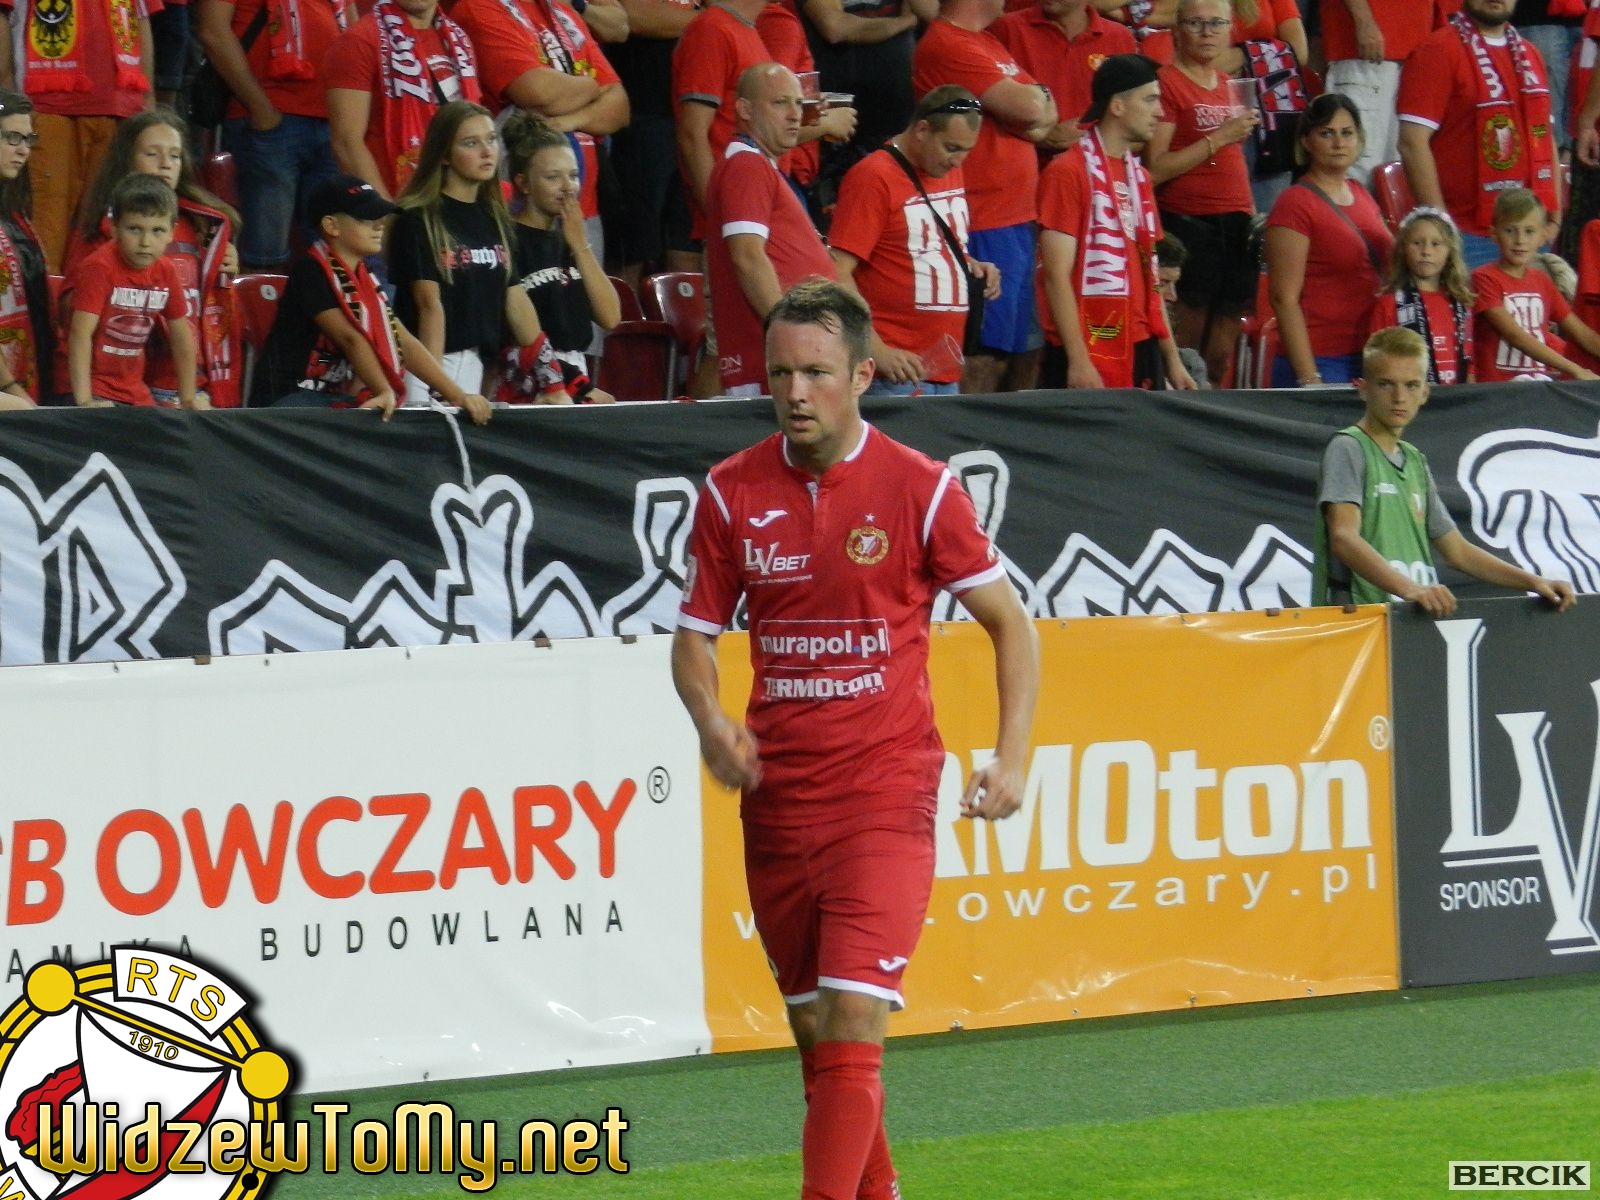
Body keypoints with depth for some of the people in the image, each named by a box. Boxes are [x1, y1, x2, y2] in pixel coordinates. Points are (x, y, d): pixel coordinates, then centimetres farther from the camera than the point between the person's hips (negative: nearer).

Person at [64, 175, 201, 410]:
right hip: (94, 393, -6)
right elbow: (81, 333, -23)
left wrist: (188, 399, 13)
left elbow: (181, 335, 12)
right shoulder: (98, 267, -17)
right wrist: (84, 401, -29)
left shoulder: (165, 271, 2)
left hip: (135, 391, 6)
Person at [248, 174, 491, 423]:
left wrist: (458, 395, 0)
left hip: (342, 402, 8)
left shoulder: (366, 279, 13)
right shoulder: (310, 272, -11)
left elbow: (403, 342, 8)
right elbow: (350, 338, -21)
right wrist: (385, 392, -31)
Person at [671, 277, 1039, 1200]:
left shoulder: (920, 488, -5)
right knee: (814, 1029, 11)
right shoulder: (732, 493, 3)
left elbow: (1009, 622, 3)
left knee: (852, 1018, -15)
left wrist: (1011, 759, -8)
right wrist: (710, 721, -10)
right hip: (776, 801, 4)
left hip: (886, 799, -4)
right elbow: (696, 634, 11)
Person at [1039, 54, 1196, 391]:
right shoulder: (1069, 173, -7)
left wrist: (1171, 357, 16)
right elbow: (1057, 275, -13)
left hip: (1141, 350, 7)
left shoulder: (1138, 176, 16)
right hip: (1087, 354, -7)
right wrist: (1078, 361, -18)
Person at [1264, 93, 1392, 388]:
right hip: (1321, 363, -7)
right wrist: (1308, 379, -17)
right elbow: (1285, 299, -12)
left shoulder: (1362, 197, 14)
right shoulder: (1294, 205, -8)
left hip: (1371, 359, 7)